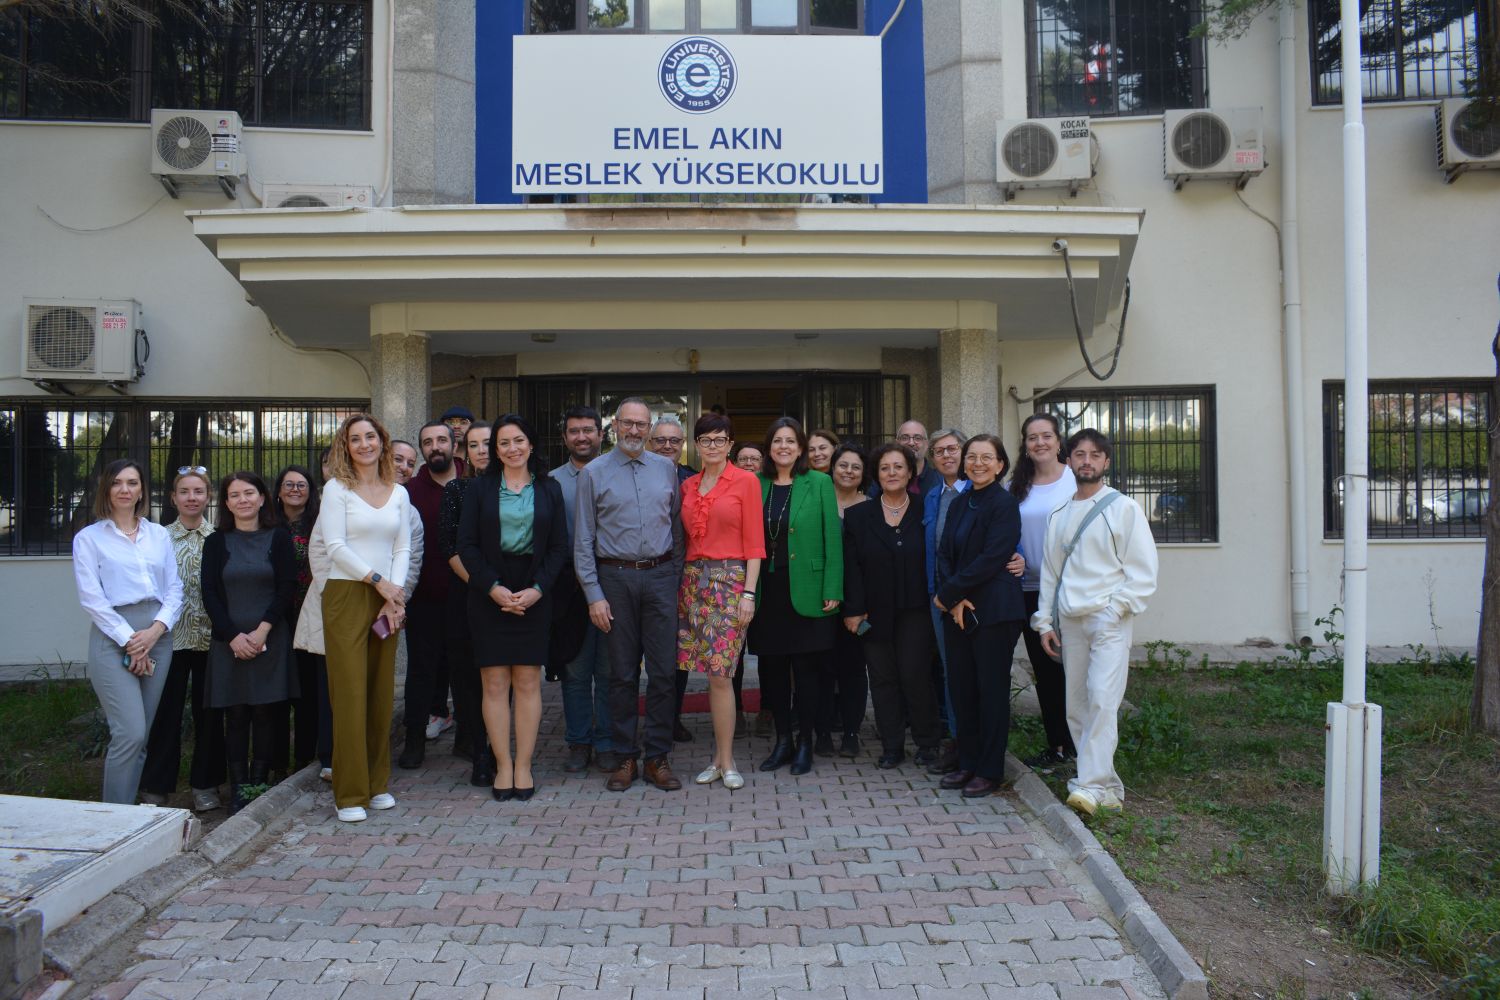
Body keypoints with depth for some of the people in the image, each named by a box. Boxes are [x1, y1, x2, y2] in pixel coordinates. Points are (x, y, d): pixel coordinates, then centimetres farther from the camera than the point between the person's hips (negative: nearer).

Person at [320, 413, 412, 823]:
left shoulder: (398, 493, 13)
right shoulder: (337, 488, 0)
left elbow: (403, 548, 8)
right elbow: (336, 547, -7)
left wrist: (396, 595, -4)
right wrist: (378, 581, -12)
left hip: (387, 601, 4)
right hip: (347, 596, -4)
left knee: (382, 693, 7)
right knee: (350, 694, -5)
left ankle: (377, 783, 18)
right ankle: (350, 793, 2)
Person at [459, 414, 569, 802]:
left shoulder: (549, 489, 8)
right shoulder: (479, 488, 5)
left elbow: (559, 547, 5)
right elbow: (466, 545, 0)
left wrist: (537, 589, -9)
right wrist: (493, 587, -12)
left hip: (534, 594, 1)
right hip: (489, 594, 0)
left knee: (528, 682, 1)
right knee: (495, 683, 0)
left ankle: (523, 766, 9)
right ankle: (503, 766, 8)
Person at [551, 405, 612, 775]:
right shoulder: (553, 481, 7)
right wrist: (554, 577, -3)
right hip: (570, 585, 1)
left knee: (609, 670, 5)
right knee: (575, 671, 8)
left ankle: (606, 743, 16)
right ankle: (578, 743, 19)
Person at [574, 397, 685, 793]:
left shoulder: (665, 469, 9)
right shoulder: (594, 473, 3)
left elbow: (676, 527, 12)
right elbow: (583, 539, 1)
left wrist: (677, 579, 5)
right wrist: (594, 594, -5)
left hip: (660, 575, 2)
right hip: (616, 578, -1)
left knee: (662, 670, 1)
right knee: (622, 672, 5)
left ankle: (658, 757, 12)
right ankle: (624, 757, 16)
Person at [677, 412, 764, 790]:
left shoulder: (746, 481, -1)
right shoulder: (688, 486, 13)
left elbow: (754, 542, -4)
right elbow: (686, 538, 16)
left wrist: (749, 593, -11)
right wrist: (682, 580, 7)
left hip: (730, 580, -4)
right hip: (694, 580, 4)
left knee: (719, 672, -9)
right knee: (713, 673, 6)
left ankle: (726, 761, 1)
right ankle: (720, 756, 15)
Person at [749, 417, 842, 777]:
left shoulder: (819, 483, -2)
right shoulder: (757, 485, 8)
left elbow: (832, 538, -4)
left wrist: (832, 591, -9)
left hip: (805, 591, -3)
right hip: (767, 591, 3)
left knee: (806, 667, 3)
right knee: (771, 666, 8)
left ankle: (805, 742, 16)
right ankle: (782, 739, 22)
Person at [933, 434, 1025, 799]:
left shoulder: (1004, 505, -8)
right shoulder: (959, 505, 13)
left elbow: (990, 560, -16)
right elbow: (944, 553, 7)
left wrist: (948, 593, -12)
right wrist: (954, 600, -8)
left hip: (994, 611, -7)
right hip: (958, 610, 7)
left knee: (992, 689, 2)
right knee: (961, 687, 10)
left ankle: (990, 771, 12)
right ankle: (968, 763, 22)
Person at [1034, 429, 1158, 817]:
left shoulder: (1124, 508, 1)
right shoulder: (1059, 515, 14)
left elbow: (1143, 572, -1)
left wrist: (1114, 609, -10)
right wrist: (1044, 621, 13)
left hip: (1109, 618, -5)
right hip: (1069, 621, 5)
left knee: (1102, 700, -16)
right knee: (1076, 707, 4)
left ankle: (1092, 785, -16)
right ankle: (1107, 785, 14)